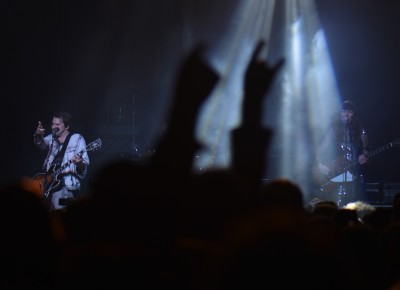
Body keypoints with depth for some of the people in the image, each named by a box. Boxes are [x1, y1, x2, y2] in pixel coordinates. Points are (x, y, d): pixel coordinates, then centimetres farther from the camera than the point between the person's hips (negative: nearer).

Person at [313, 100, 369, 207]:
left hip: (354, 175, 0)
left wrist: (363, 157, -14)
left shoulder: (360, 132, 7)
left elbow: (366, 151, 7)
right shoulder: (333, 131, 8)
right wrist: (320, 164, -6)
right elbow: (321, 150, 8)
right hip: (334, 176, 0)